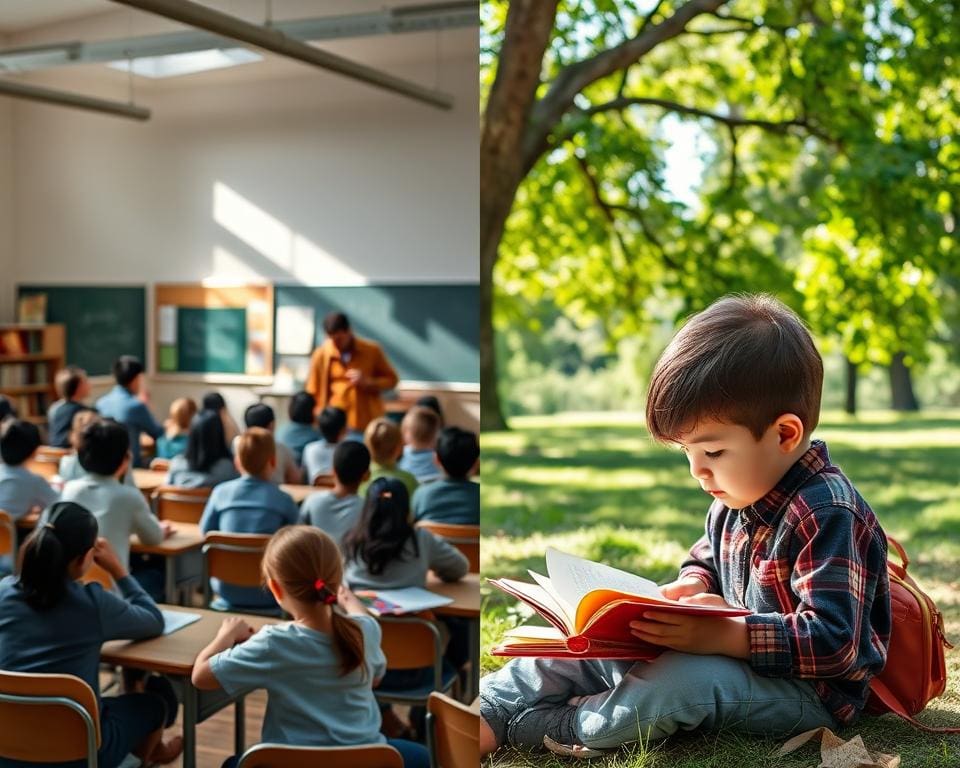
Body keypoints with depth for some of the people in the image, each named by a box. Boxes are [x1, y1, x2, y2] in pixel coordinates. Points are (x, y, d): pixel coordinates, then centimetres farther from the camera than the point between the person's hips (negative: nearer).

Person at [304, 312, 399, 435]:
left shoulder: (372, 350, -1)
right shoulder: (321, 354, -2)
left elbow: (391, 379, 7)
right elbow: (313, 392, 4)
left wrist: (367, 382, -10)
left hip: (368, 424, 1)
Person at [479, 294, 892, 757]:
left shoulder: (826, 516, -24)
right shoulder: (738, 497, 5)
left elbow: (833, 642, -29)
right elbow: (707, 558, 23)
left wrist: (725, 637, -36)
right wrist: (695, 585, -1)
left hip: (810, 690, -9)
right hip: (735, 649, 10)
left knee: (683, 680, -35)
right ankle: (489, 706, -5)